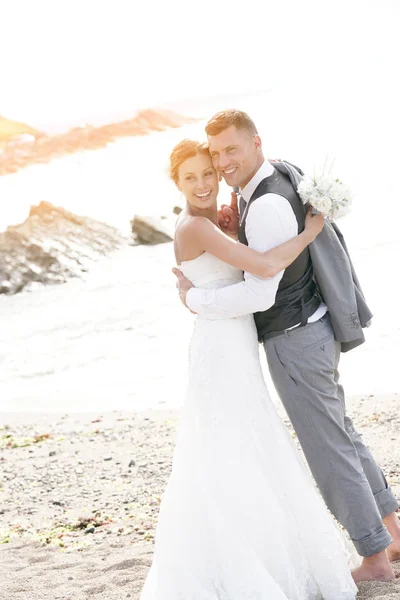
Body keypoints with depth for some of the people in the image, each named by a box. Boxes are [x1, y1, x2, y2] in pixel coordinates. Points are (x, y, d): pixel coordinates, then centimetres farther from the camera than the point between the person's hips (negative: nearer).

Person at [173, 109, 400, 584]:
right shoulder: (277, 182, 8)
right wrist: (236, 234, 1)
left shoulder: (267, 206, -25)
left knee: (328, 447, 0)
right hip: (315, 327, 10)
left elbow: (259, 294, -29)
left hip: (295, 341, -10)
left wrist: (195, 299, -16)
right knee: (341, 432, 20)